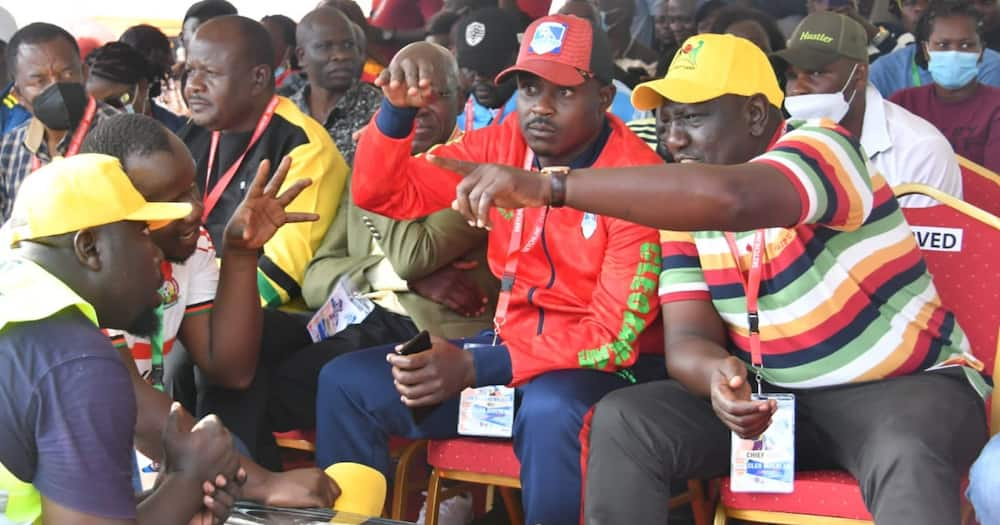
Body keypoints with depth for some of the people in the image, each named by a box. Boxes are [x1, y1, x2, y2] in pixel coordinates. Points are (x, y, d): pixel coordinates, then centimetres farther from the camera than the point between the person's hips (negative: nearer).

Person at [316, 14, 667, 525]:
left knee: (550, 414, -39)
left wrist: (475, 367, -26)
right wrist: (397, 108, -20)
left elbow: (616, 335, -20)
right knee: (346, 383, -6)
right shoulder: (502, 146, -2)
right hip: (514, 339, 6)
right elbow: (384, 194, 1)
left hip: (602, 365, -5)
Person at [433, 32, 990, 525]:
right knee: (623, 421, -14)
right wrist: (713, 374, -33)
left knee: (907, 460, -38)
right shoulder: (686, 205, 1)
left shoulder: (823, 149, -19)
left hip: (903, 385, -5)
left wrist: (548, 187, -45)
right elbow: (688, 336, -6)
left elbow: (729, 197, -41)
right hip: (770, 395, 6)